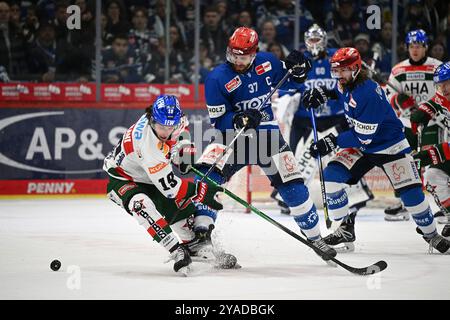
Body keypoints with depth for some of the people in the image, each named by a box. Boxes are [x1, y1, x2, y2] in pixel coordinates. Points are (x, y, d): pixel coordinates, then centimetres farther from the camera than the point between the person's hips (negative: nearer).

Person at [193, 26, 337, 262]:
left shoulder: (266, 63, -6)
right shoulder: (217, 78, -15)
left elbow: (288, 84, 13)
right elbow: (218, 119, -15)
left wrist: (297, 70, -8)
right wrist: (239, 120, -34)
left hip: (267, 133, 2)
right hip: (231, 134, -2)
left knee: (292, 186, -2)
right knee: (207, 175, -24)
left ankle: (315, 238, 14)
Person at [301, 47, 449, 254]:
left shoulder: (368, 94, -30)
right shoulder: (346, 84, -6)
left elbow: (363, 136, -29)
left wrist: (334, 142, -28)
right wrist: (325, 94, 4)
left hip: (390, 146, -7)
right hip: (361, 147, 7)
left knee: (411, 193, -11)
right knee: (330, 176, -12)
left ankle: (431, 235, 12)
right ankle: (345, 229, -1)